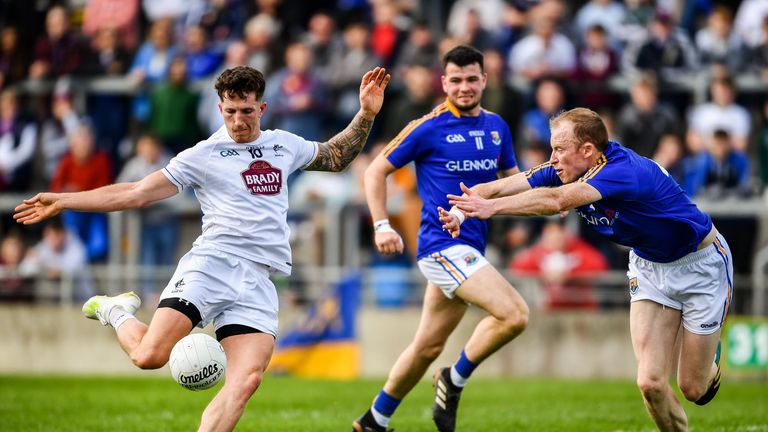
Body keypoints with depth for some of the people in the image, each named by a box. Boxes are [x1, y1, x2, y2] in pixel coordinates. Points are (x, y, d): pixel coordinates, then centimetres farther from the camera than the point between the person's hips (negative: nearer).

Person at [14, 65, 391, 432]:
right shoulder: (204, 155, 6)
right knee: (150, 355, -20)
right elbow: (135, 193, 7)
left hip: (259, 281, 3)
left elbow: (336, 157, 37)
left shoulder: (285, 145, 19)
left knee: (246, 380, -18)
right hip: (212, 264, -3)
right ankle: (116, 311, 13)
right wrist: (63, 202, 3)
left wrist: (366, 115, 23)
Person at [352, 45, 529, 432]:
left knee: (428, 347, 12)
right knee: (514, 315, -21)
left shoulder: (496, 126, 11)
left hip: (468, 251, 7)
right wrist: (381, 225, -9)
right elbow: (376, 171, 0)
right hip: (442, 244, -7)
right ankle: (454, 381, -2)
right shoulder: (428, 127, -7)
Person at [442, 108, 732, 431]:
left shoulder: (624, 171, -36)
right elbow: (498, 188, -22)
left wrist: (492, 207, -59)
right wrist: (461, 210, -41)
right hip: (648, 266, 6)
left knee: (693, 389, 3)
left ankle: (710, 362, 39)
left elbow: (555, 201, -52)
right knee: (650, 383, -8)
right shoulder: (565, 171, -13)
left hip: (701, 263, -6)